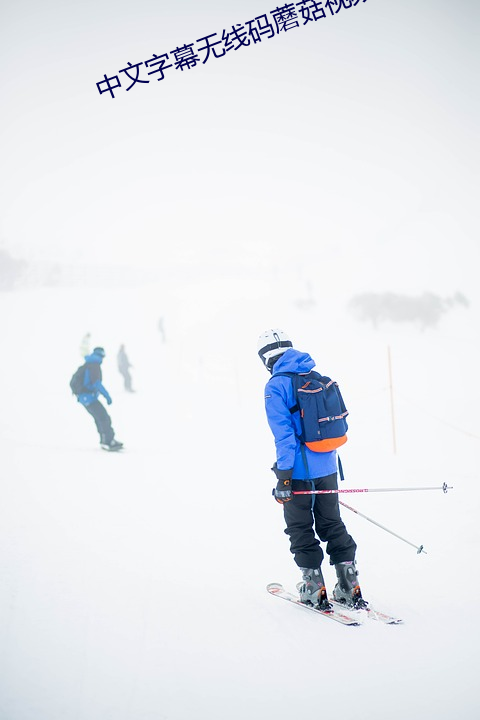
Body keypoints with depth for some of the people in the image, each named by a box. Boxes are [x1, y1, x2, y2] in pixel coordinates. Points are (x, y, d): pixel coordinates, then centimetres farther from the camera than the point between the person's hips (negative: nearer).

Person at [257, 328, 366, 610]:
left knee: (301, 530, 8)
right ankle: (350, 588, 14)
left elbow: (284, 433, -18)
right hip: (328, 468, 6)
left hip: (300, 470, -6)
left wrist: (283, 476, -15)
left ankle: (315, 589, 10)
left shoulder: (276, 386, -12)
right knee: (332, 525, 15)